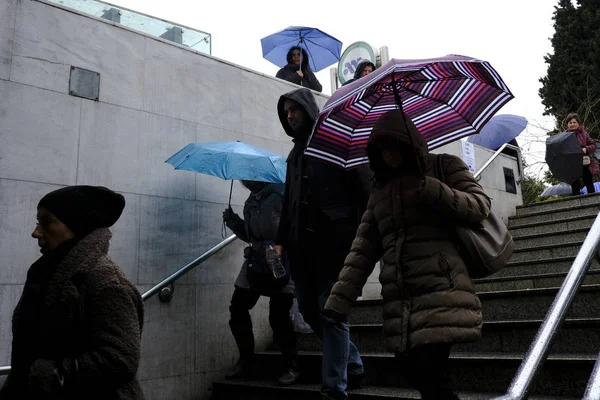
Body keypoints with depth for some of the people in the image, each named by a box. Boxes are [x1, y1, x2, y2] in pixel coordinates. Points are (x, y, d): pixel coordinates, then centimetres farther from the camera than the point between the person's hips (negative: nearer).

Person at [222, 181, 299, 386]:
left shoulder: (281, 194, -10)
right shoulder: (252, 200, 15)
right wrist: (233, 221, 6)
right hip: (256, 260, 8)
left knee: (278, 316, -5)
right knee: (238, 309, 7)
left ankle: (291, 367, 12)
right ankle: (246, 361, 23)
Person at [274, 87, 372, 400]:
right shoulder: (295, 153, 22)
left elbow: (364, 187, -7)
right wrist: (281, 240, 14)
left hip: (334, 240, -7)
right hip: (302, 243, 7)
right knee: (309, 310, 9)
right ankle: (353, 366, 29)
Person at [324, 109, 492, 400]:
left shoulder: (444, 166, 8)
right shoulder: (380, 190, 18)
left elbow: (481, 207, -1)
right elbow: (362, 251, 13)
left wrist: (434, 191, -18)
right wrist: (338, 302, 4)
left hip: (440, 292, -4)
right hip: (400, 303, 5)